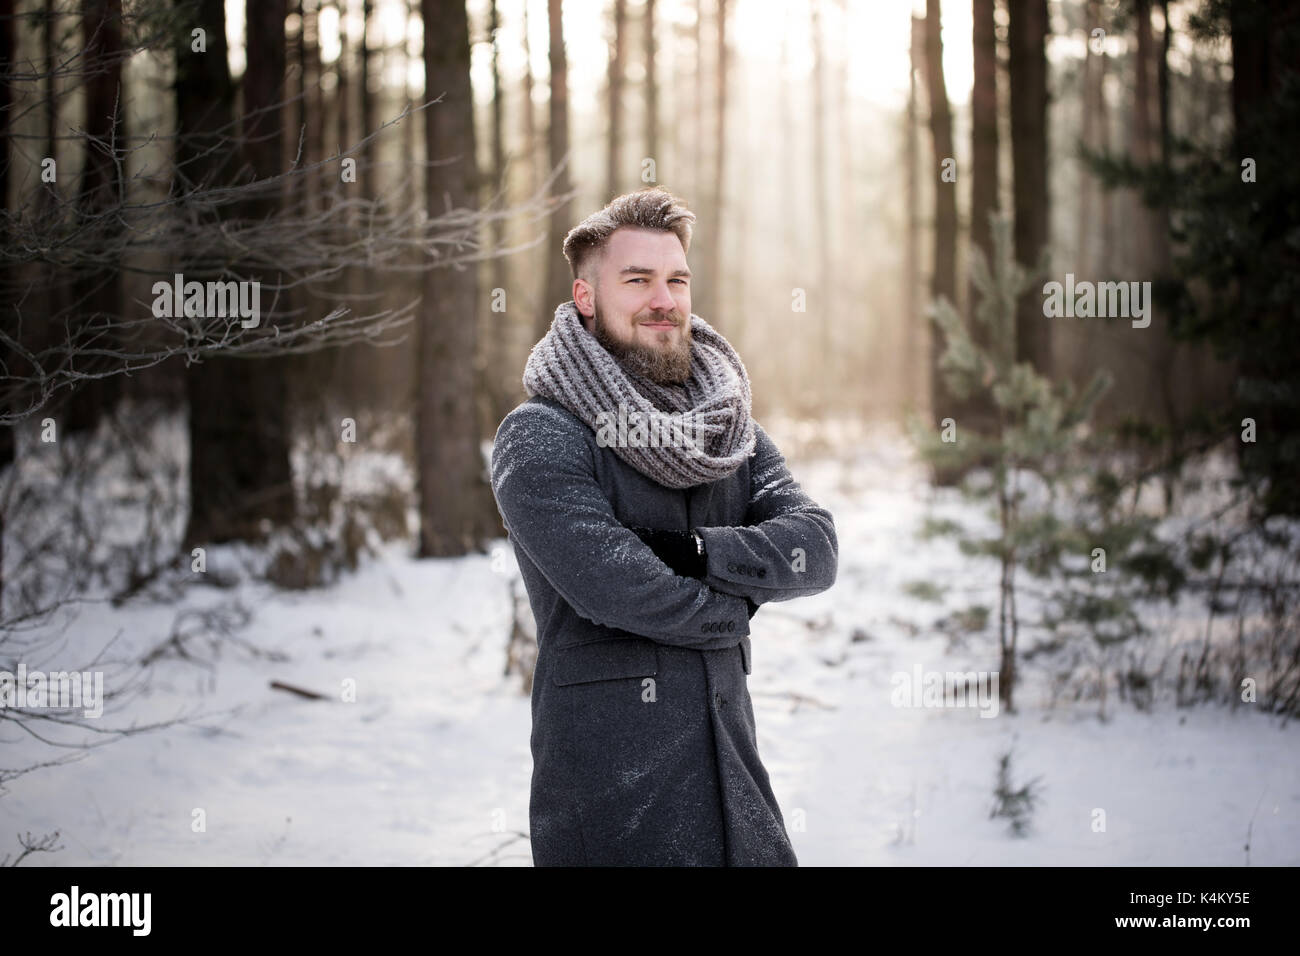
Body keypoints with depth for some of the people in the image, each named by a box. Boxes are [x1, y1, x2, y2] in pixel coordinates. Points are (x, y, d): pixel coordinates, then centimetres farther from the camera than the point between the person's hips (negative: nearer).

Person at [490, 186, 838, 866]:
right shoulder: (538, 438, -7)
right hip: (609, 787, -5)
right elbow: (612, 583, -20)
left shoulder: (730, 428, 13)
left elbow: (816, 547, 0)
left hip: (732, 766, 5)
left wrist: (692, 552, -15)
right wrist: (735, 605, -4)